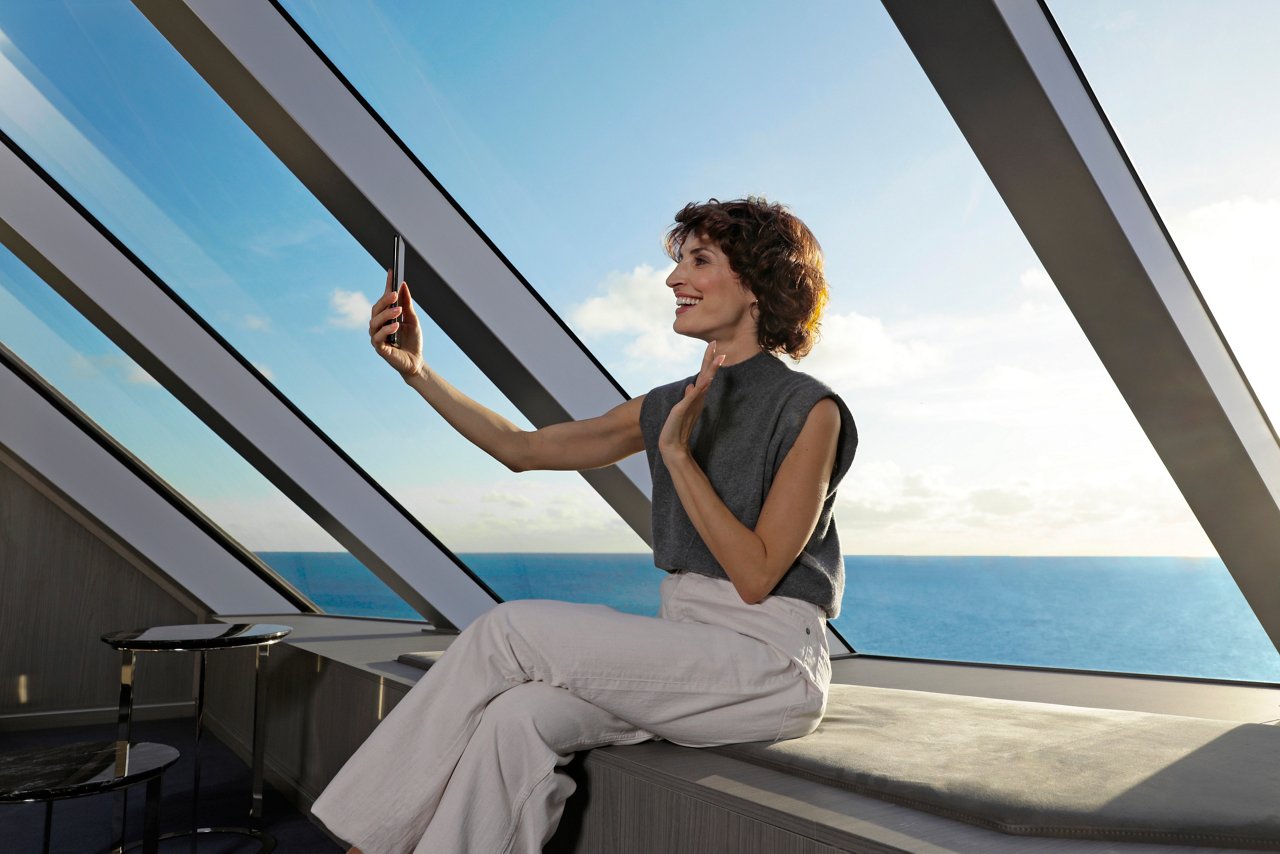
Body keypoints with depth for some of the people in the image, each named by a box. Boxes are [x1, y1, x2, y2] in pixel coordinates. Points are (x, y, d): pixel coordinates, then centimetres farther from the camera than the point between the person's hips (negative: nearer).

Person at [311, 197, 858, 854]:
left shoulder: (810, 411, -8)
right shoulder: (672, 406, 11)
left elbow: (756, 576, -14)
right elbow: (522, 449, 10)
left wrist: (677, 454, -18)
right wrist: (416, 371, 2)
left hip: (771, 663, -5)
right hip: (686, 655, 5)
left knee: (512, 628, -17)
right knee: (515, 718, -24)